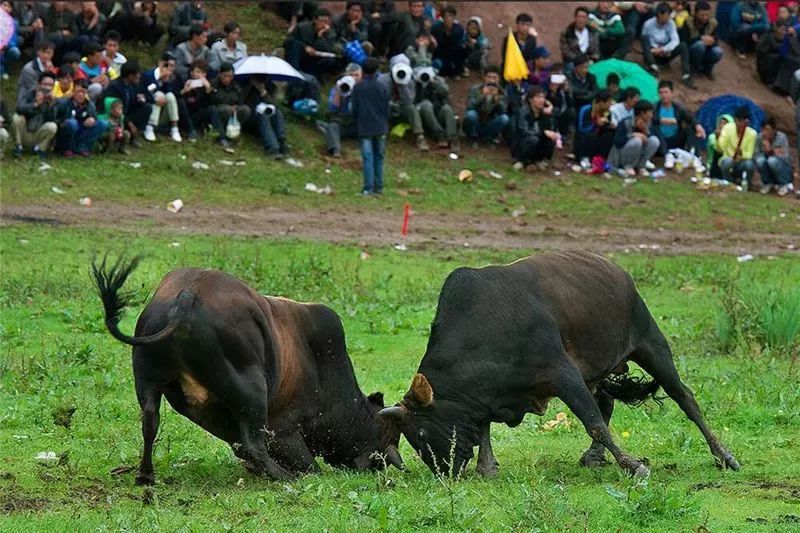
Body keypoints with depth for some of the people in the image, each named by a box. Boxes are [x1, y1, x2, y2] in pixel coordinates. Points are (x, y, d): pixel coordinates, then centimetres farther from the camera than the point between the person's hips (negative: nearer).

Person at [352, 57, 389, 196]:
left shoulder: (358, 87, -3)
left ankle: (368, 188, -10)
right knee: (379, 157, 10)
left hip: (364, 128, -2)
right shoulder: (381, 87, 1)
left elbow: (354, 108, 1)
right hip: (380, 127, 2)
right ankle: (379, 187, 11)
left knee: (367, 157, -4)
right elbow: (386, 108, 6)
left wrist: (356, 124, 12)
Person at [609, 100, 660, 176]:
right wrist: (633, 135, -30)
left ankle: (640, 166, -5)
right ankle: (628, 167, -14)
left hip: (637, 156, 6)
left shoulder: (645, 124, 0)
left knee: (654, 140, -15)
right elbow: (617, 142, -28)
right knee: (636, 141, -34)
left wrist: (645, 130, -22)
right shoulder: (625, 123, -19)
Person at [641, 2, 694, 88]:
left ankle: (686, 76, -32)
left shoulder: (671, 23, -3)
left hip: (665, 55, 2)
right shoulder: (648, 24, -10)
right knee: (645, 37, -29)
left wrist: (663, 49, -28)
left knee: (683, 45, -23)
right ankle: (653, 68, -41)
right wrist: (656, 50, -24)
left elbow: (675, 40, -14)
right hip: (652, 55, -2)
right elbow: (644, 42, -11)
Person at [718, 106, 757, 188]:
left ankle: (746, 183, -1)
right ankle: (729, 182, -4)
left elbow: (750, 154, -12)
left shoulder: (752, 133, -13)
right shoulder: (728, 128, -13)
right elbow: (721, 148, -17)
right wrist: (718, 138, -37)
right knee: (727, 161, -36)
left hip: (742, 162, 0)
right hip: (729, 160, 0)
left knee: (749, 164, -34)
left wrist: (742, 154, -34)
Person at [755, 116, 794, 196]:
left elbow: (785, 158, -22)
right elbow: (756, 155, -7)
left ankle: (785, 185, -11)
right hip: (768, 173, 3)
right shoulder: (760, 137, -9)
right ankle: (768, 184, -1)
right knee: (760, 160, -28)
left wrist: (770, 151, -31)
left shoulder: (781, 137, -18)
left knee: (772, 160, -34)